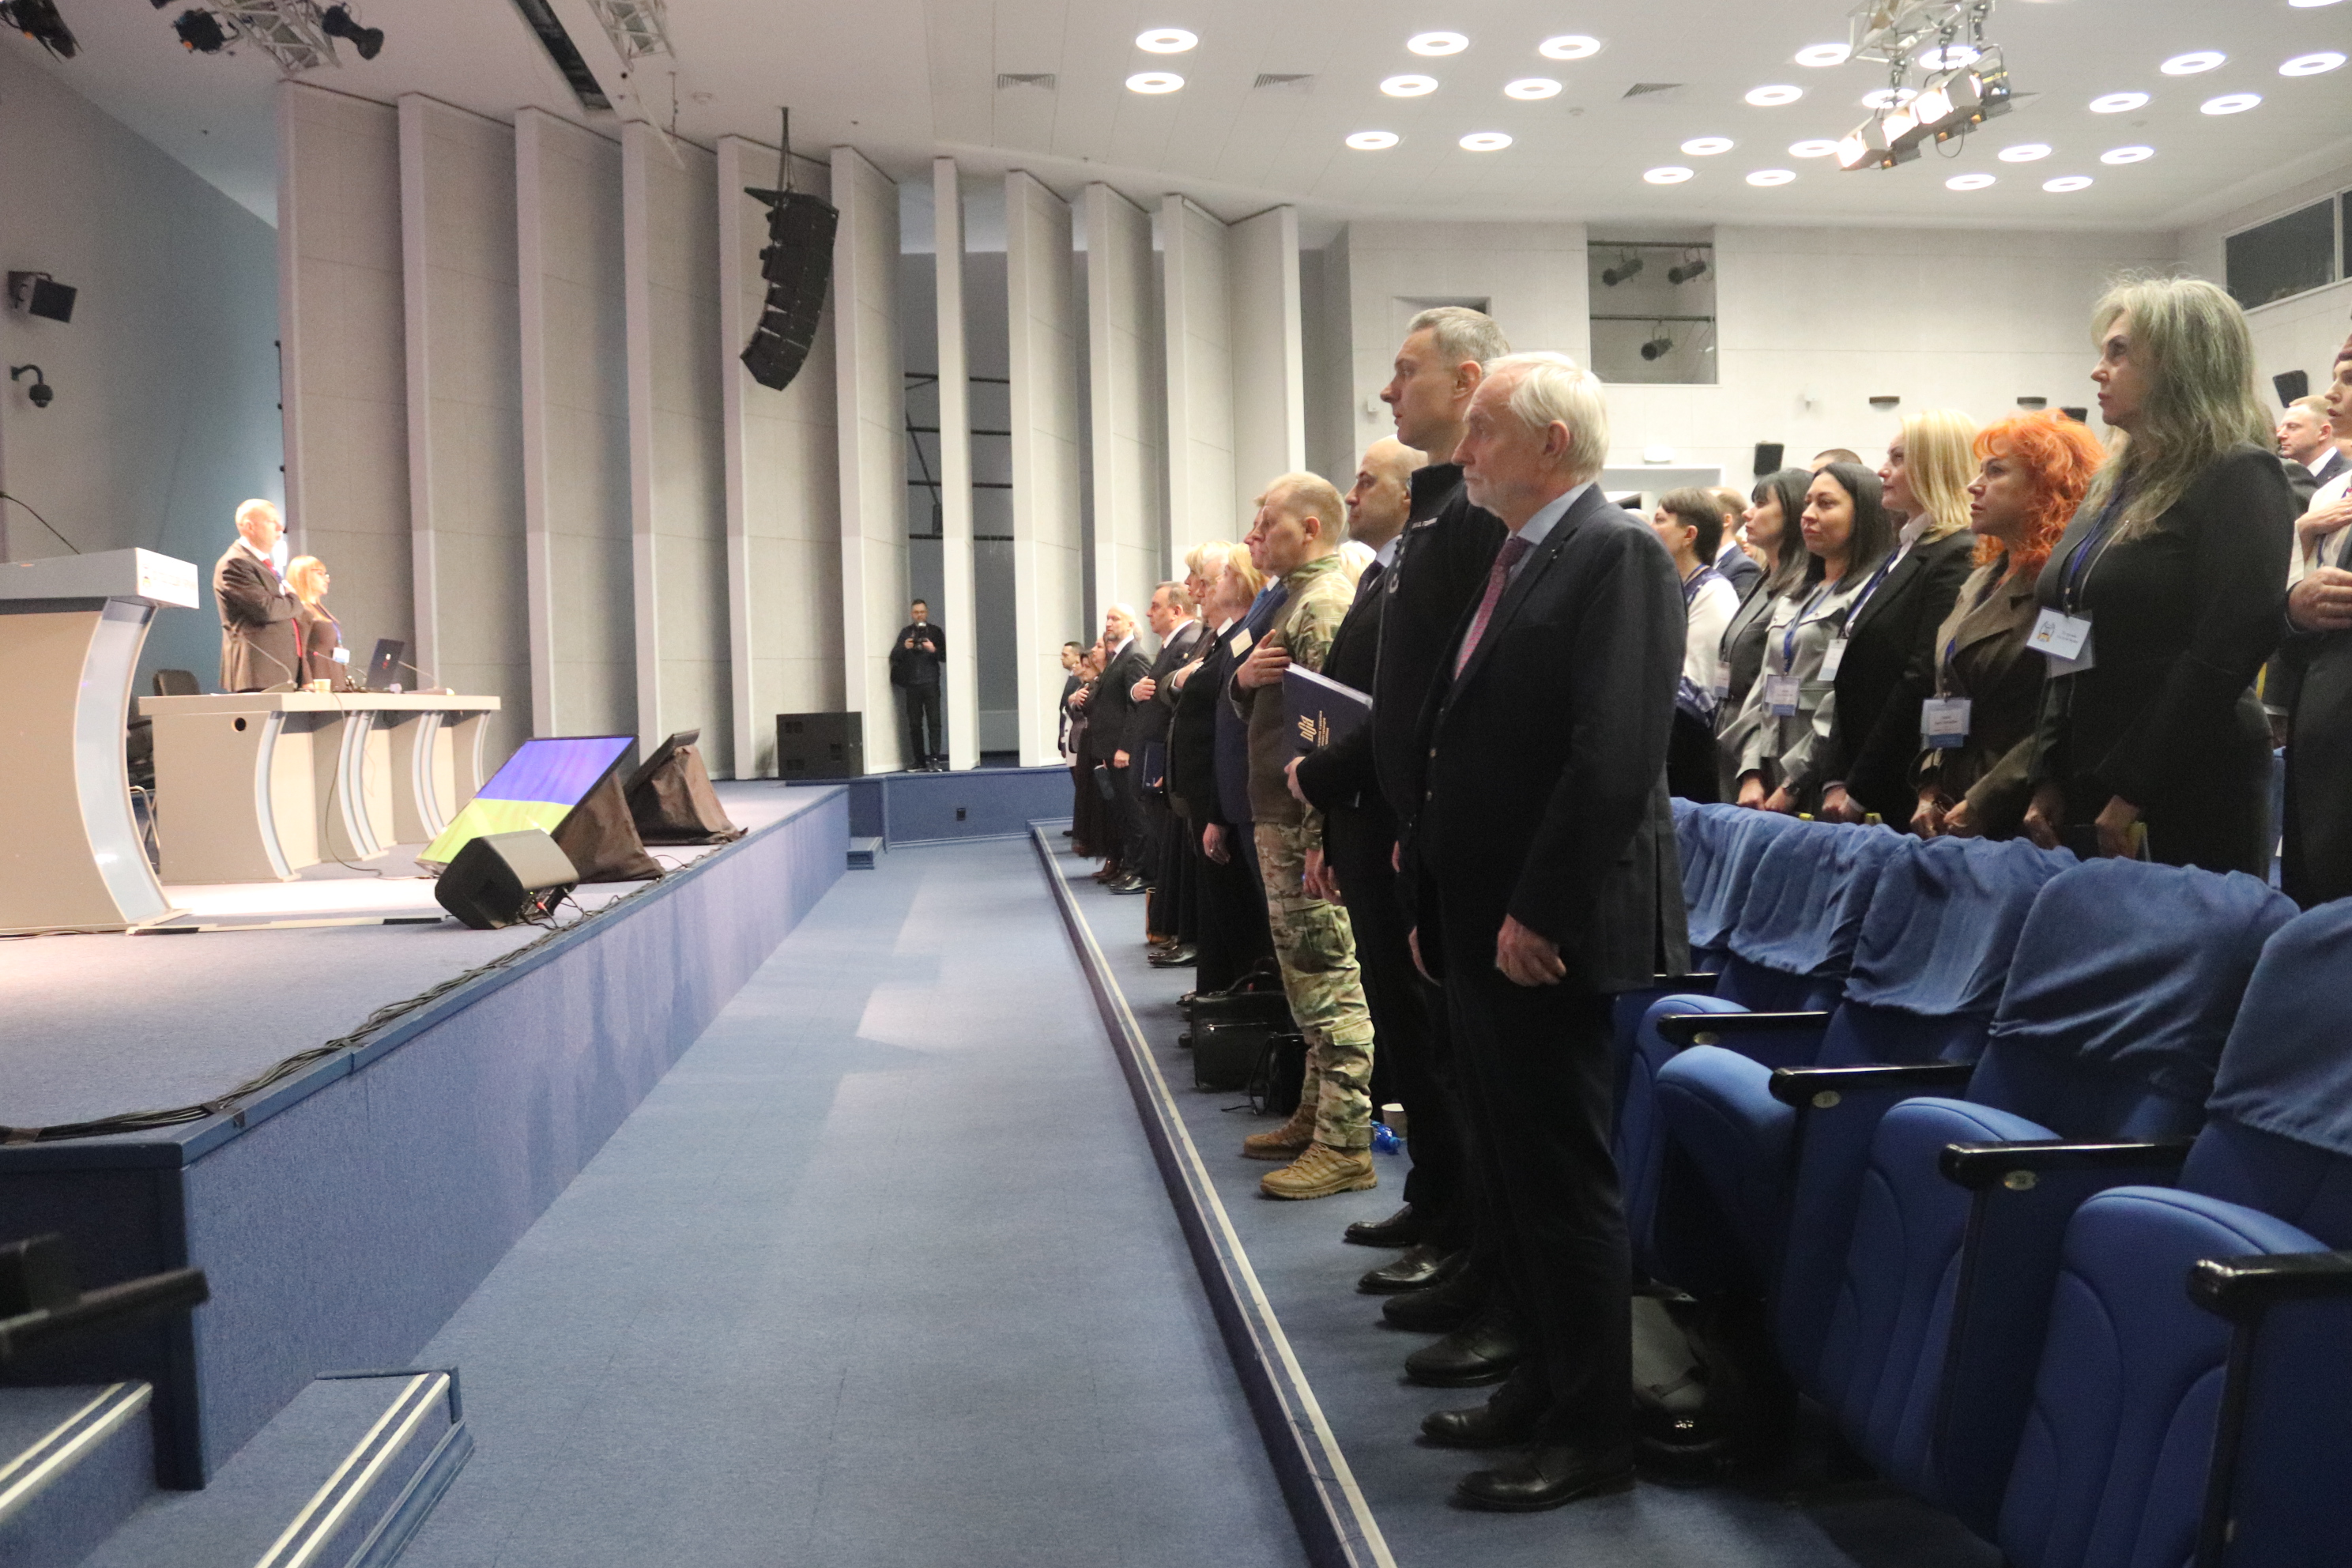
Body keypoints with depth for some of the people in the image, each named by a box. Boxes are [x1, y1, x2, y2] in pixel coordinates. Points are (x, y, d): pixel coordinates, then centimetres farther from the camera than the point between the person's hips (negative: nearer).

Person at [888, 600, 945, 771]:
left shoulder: (935, 632, 6)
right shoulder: (905, 632, 12)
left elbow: (944, 657, 4)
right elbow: (894, 656, 6)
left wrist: (934, 650, -15)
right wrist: (904, 647, -14)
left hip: (930, 684, -2)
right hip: (912, 684, 2)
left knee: (933, 721, -10)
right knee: (914, 724, 2)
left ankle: (935, 759, -12)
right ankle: (919, 761, 7)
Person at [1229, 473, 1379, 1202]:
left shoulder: (1323, 602, -13)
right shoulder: (1294, 597, 18)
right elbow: (1255, 708, 20)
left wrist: (1321, 838, -24)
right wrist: (1245, 677, -4)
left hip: (1311, 824, -10)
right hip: (1279, 820, 10)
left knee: (1331, 978, -6)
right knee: (1307, 972, 16)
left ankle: (1344, 1145, 0)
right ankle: (1316, 1114, 27)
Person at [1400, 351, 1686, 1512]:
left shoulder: (1618, 554, -12)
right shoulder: (1506, 564, 16)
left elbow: (1615, 753, -21)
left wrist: (1538, 914, -21)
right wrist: (1434, 895, 14)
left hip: (1552, 935, -9)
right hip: (1478, 927, 9)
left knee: (1566, 1178, 1)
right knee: (1510, 1168, 16)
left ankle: (1593, 1435, 14)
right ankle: (1545, 1384, 31)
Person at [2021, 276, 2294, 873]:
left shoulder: (2241, 477, -8)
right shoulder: (2116, 482, 16)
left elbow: (2226, 652, -17)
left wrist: (2133, 796, -18)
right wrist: (2049, 781, 7)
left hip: (2192, 807, -7)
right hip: (2085, 800, 7)